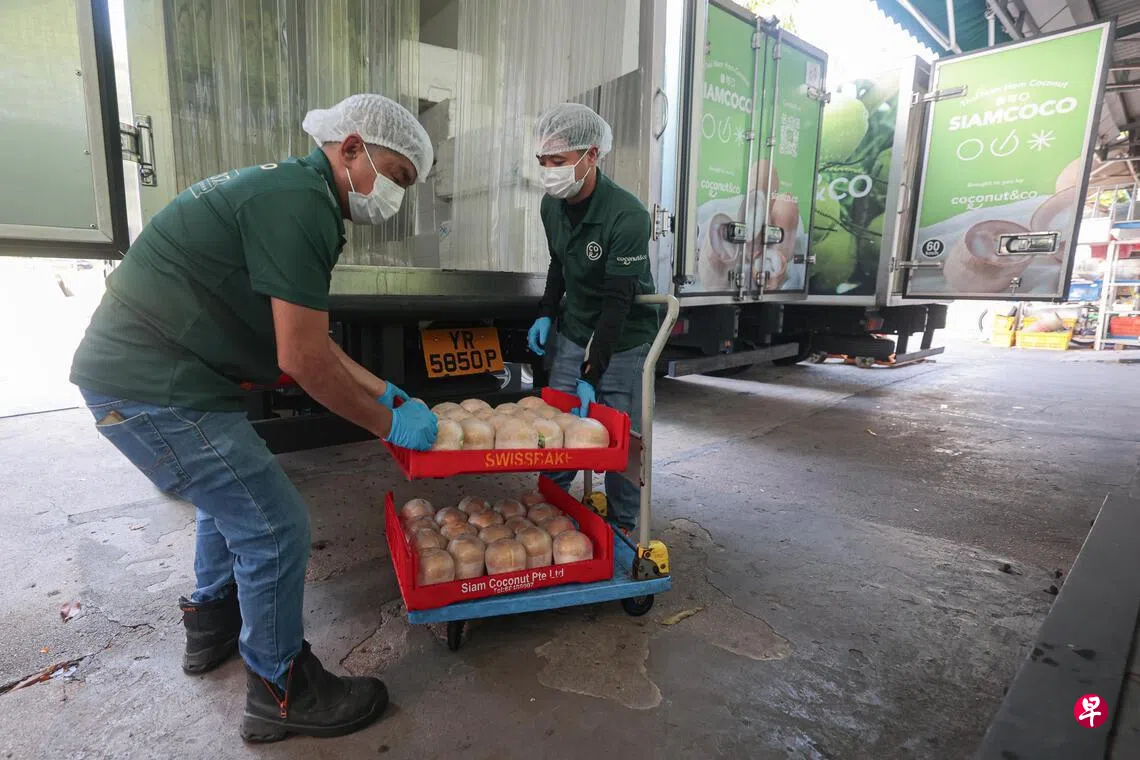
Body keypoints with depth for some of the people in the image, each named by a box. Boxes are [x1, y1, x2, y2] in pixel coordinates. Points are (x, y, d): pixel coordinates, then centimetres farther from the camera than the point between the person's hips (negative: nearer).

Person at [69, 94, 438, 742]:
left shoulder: (292, 190, 13)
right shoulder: (299, 204, -20)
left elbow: (307, 338, 15)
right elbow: (303, 359, -23)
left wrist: (386, 392, 14)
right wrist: (389, 425, -11)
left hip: (144, 369, 11)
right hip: (154, 389, -11)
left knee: (234, 491, 27)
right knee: (275, 527, -4)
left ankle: (214, 624, 47)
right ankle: (282, 694, 17)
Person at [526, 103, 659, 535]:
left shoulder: (627, 216, -24)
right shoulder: (551, 206, -1)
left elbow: (618, 302, -26)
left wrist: (591, 374, -29)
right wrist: (547, 314, 3)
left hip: (623, 340, -6)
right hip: (573, 333, 6)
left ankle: (624, 530, 18)